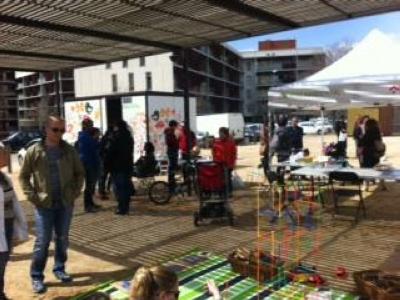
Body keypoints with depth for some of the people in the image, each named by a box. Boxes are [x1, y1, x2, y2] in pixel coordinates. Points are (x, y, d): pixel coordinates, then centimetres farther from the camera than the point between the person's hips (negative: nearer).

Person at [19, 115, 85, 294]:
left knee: (62, 239, 14)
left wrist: (76, 192, -2)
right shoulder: (34, 151, -5)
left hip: (66, 203, 2)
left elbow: (80, 173, 9)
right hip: (44, 205, -2)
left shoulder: (69, 151, 0)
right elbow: (24, 176, 1)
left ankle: (59, 269, 31)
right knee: (42, 241, 1)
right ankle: (36, 276, 16)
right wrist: (32, 196, -8)